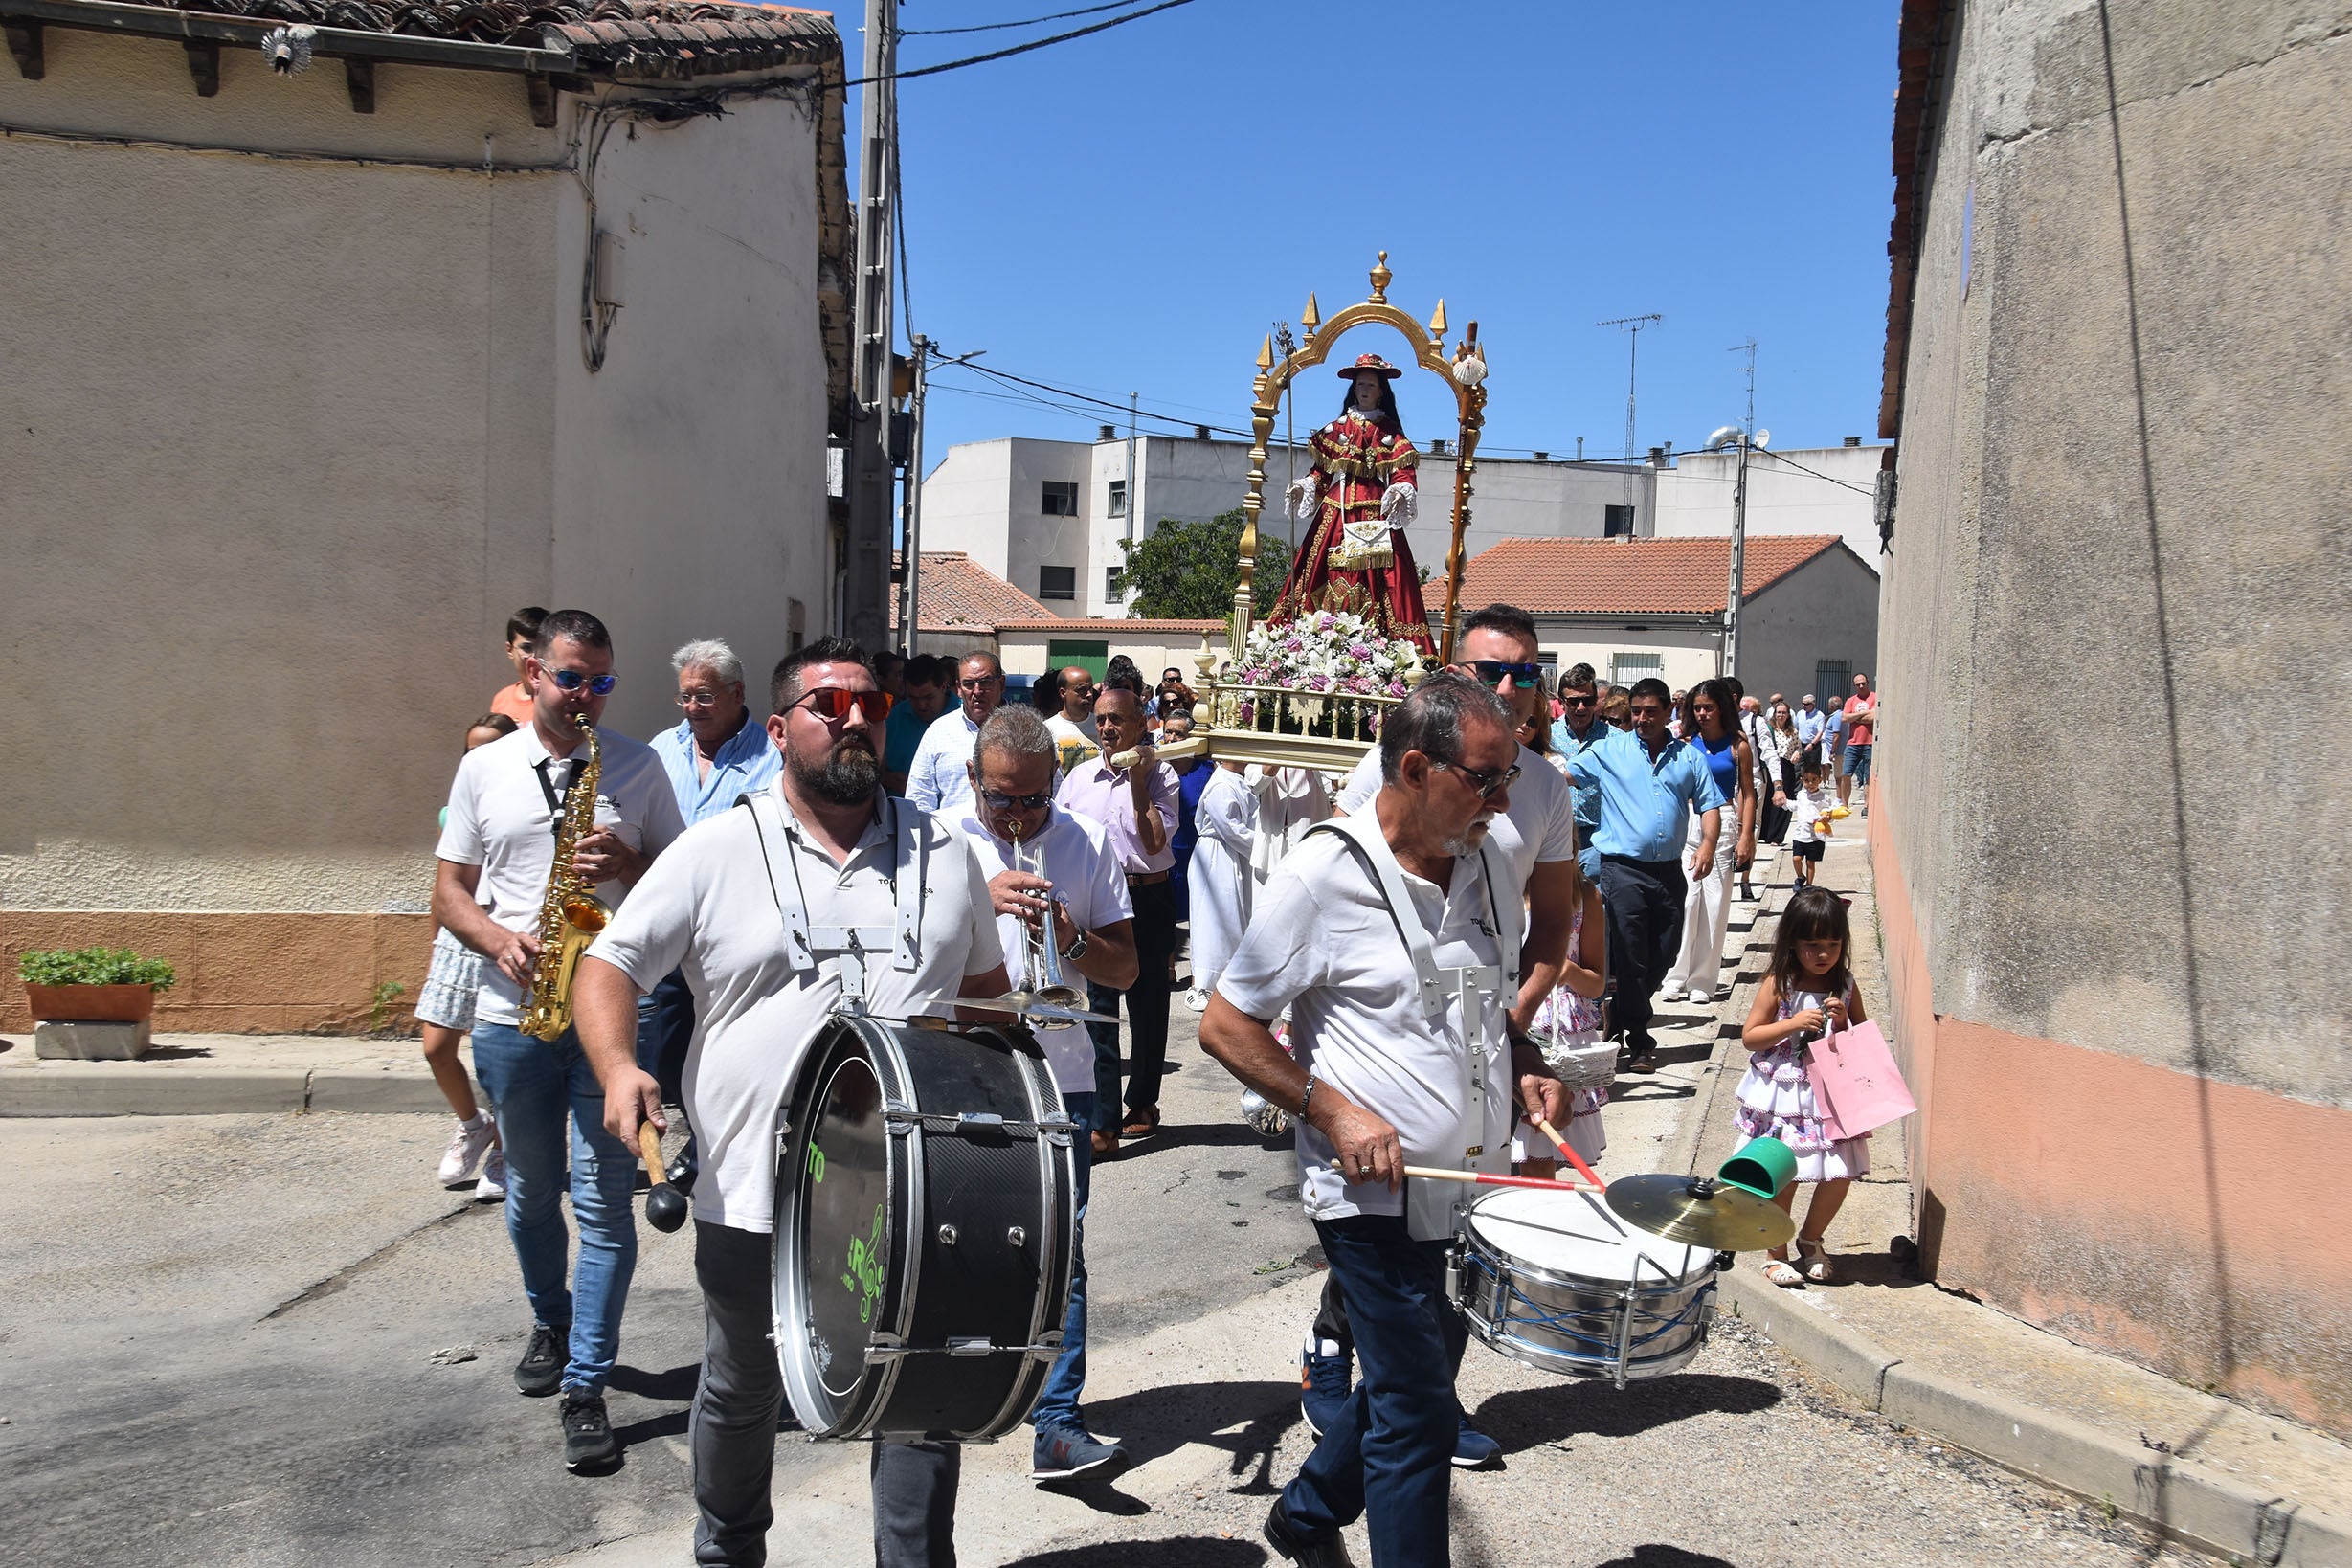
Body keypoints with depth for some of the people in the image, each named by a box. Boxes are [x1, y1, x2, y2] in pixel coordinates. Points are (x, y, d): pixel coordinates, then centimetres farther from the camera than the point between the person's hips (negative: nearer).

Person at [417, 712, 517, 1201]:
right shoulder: (454, 812, 8)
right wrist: (434, 956, 19)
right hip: (458, 940, 4)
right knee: (436, 1049, 2)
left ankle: (500, 1153, 17)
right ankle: (472, 1125, 28)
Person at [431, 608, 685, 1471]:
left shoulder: (639, 765, 4)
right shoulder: (484, 768, 7)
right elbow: (449, 890, 8)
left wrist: (629, 862, -14)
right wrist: (499, 940, -12)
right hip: (513, 1016, 2)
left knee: (603, 1203, -4)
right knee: (530, 1194, 17)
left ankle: (585, 1386, 3)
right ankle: (552, 1323, 41)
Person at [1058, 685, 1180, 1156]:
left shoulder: (1159, 776, -2)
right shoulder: (1079, 777, 8)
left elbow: (1155, 843, -13)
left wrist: (1138, 784, -15)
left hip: (1148, 899, -2)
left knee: (1147, 1005, 10)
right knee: (1101, 1007, -3)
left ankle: (1142, 1103, 28)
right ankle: (1104, 1125, -4)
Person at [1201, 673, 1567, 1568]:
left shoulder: (1490, 866, 4)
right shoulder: (1323, 875, -16)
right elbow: (1225, 1025, -11)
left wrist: (1525, 1068, 0)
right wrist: (1332, 1111, -20)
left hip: (1473, 1188, 7)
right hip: (1376, 1194, -7)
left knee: (1406, 1383, 22)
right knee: (1420, 1411, -1)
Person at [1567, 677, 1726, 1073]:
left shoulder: (1688, 757, 11)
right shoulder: (1608, 751, 2)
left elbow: (1709, 804, 11)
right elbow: (1563, 777, -6)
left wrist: (1707, 846, -4)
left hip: (1669, 871, 4)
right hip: (1623, 868, -4)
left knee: (1664, 954, 10)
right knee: (1630, 957, -2)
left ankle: (1621, 1016, 32)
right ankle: (1638, 1040, 12)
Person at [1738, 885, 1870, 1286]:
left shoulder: (1846, 986, 3)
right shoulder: (1778, 986, -7)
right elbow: (1749, 1038, -6)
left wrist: (1843, 1023, -10)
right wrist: (1793, 1024, -19)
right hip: (1783, 1099, -3)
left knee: (1840, 1175, 1)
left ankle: (1810, 1240, 27)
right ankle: (1777, 1254, 20)